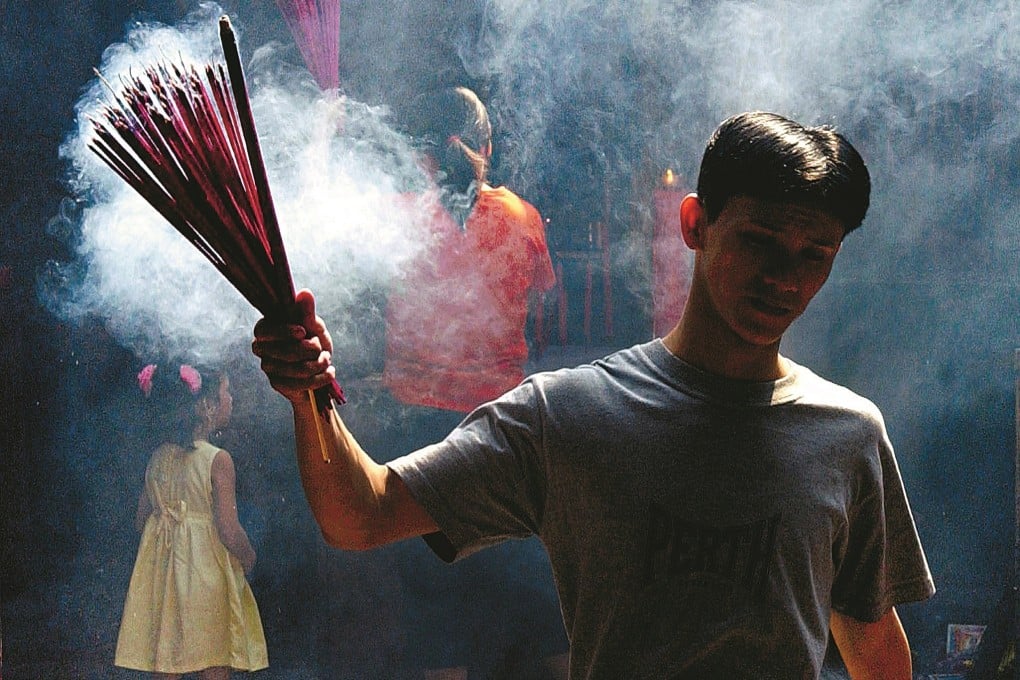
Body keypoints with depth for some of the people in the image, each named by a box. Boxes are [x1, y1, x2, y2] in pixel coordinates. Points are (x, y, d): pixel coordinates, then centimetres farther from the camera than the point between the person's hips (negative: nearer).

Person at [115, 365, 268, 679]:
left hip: (160, 572, 6)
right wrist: (248, 558, 2)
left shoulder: (157, 458, 3)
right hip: (206, 570, -6)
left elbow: (141, 519, 10)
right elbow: (229, 532, -17)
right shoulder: (217, 460, -14)